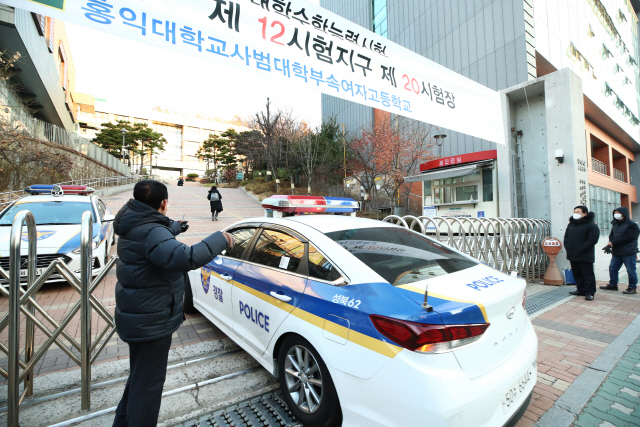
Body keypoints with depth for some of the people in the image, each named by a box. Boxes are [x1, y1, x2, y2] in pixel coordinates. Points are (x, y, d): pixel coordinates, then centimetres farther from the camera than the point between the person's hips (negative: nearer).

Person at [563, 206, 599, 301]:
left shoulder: (591, 225, -8)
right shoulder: (571, 225, 14)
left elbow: (592, 240, -15)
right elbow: (566, 237, 20)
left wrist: (580, 249, -19)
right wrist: (567, 247, 4)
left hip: (585, 256, -7)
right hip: (573, 256, 7)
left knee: (588, 275, 1)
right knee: (577, 274, 15)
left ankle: (589, 292, 9)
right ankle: (581, 290, 27)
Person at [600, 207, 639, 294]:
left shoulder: (632, 225, -9)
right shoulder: (615, 224, 13)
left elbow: (627, 238, -17)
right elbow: (611, 235, 13)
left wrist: (613, 243, -17)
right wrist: (610, 242, -8)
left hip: (628, 252, -7)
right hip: (616, 252, 7)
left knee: (631, 270, 2)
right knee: (612, 268, 11)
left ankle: (632, 288, 12)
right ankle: (613, 285, 21)